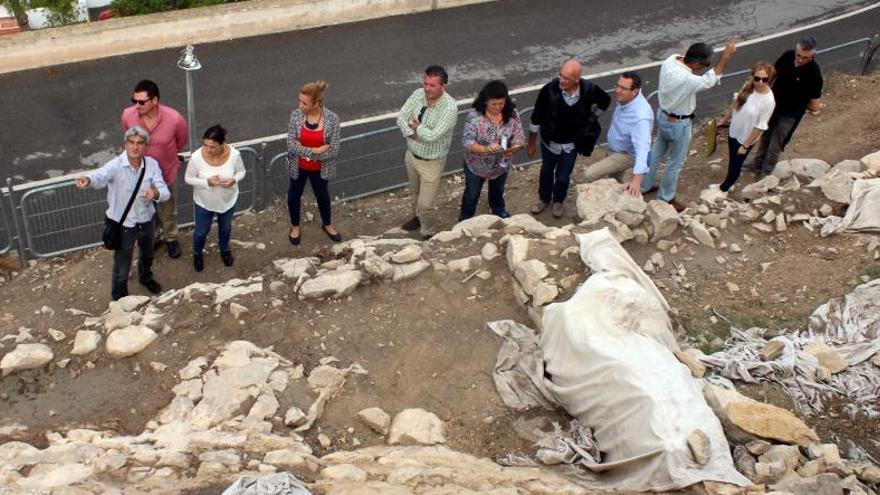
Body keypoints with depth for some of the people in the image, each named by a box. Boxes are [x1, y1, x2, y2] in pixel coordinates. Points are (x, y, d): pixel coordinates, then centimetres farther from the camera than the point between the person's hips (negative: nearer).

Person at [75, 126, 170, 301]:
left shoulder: (152, 164, -12)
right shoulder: (116, 165, -25)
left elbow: (165, 193, -14)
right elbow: (100, 176, -47)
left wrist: (155, 192, -39)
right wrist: (87, 179, -70)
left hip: (146, 221, 4)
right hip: (123, 224, -4)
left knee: (147, 255, 31)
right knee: (122, 266, 11)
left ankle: (145, 277, 63)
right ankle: (119, 297, 38)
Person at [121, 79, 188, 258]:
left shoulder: (174, 119, -31)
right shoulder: (127, 115, -24)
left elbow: (182, 140, -6)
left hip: (166, 173, -1)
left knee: (168, 210, 24)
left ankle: (171, 238, 52)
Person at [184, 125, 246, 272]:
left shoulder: (234, 154, -28)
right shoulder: (197, 157, -31)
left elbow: (241, 172, -8)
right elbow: (188, 178, -15)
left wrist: (234, 180, -29)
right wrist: (207, 182, -32)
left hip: (228, 200, 1)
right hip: (204, 202, -1)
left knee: (225, 228, 27)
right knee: (201, 231, 21)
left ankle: (225, 250, 59)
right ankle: (197, 254, 53)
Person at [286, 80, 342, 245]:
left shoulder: (332, 119, -23)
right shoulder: (296, 115, -19)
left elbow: (334, 150, -21)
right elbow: (291, 145, -18)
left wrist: (304, 151, -21)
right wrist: (314, 150, -27)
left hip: (320, 168, -1)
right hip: (298, 167, 1)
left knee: (323, 195, 24)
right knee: (294, 195, 21)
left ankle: (327, 224, 52)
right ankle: (295, 226, 49)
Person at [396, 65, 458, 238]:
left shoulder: (450, 108, -30)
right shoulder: (418, 94, -12)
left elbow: (432, 136, -35)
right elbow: (401, 117, -12)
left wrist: (415, 124, -19)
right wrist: (413, 133, -26)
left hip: (432, 162, -6)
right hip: (411, 154, 6)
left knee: (424, 204, 2)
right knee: (415, 192, 29)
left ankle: (429, 234, 29)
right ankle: (417, 218, 56)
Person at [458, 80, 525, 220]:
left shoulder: (512, 114, -18)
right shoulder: (474, 116, -28)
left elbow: (519, 137, -14)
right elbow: (467, 142, -31)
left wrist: (512, 149, -36)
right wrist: (485, 149, -49)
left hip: (501, 164, 3)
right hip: (476, 165, -3)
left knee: (498, 190, 32)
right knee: (472, 193, 21)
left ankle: (499, 209, 63)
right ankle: (465, 219, 47)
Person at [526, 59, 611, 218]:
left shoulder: (589, 90, -26)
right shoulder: (549, 90, -29)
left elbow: (605, 101, 1)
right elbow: (536, 118, -14)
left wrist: (591, 118, 6)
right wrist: (531, 144, -5)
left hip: (571, 145, 0)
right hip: (550, 142, 0)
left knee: (563, 177, 17)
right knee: (546, 172, 24)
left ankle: (558, 201, 48)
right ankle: (544, 198, 52)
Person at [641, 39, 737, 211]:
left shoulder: (671, 60, -14)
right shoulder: (686, 80, -39)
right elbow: (709, 80, -26)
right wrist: (725, 57, -25)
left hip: (663, 114, 8)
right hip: (677, 124, -8)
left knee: (657, 151, 27)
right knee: (676, 161, 14)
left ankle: (645, 186, 45)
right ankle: (666, 198, 32)